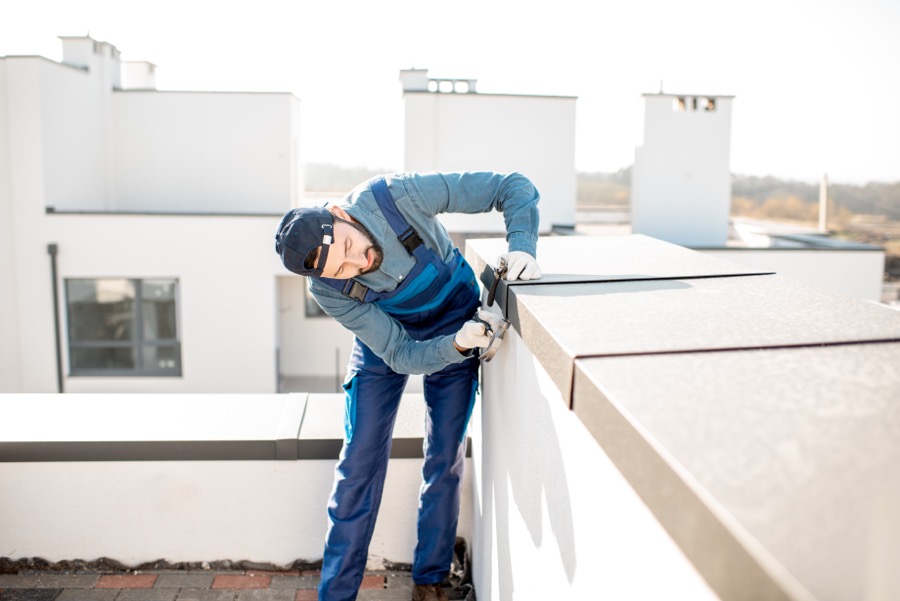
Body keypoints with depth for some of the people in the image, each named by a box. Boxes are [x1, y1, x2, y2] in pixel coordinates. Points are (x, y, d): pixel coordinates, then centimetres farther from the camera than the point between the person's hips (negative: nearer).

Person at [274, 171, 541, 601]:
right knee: (360, 461, -2)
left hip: (457, 320, 1)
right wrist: (458, 345, -45)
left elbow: (514, 187, -27)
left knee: (445, 460, 4)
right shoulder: (329, 290, -28)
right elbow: (401, 355, -26)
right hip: (386, 341, 0)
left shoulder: (399, 195, -34)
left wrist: (521, 247, -43)